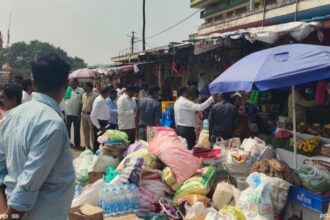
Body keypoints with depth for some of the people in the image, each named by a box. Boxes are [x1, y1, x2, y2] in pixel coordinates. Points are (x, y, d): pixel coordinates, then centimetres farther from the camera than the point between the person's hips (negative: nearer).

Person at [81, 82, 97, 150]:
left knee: (92, 132, 0)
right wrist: (82, 112, 13)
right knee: (85, 131, 16)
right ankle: (87, 146, 29)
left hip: (91, 115, -8)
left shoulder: (95, 95, -14)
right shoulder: (84, 95, 9)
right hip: (83, 114, 8)